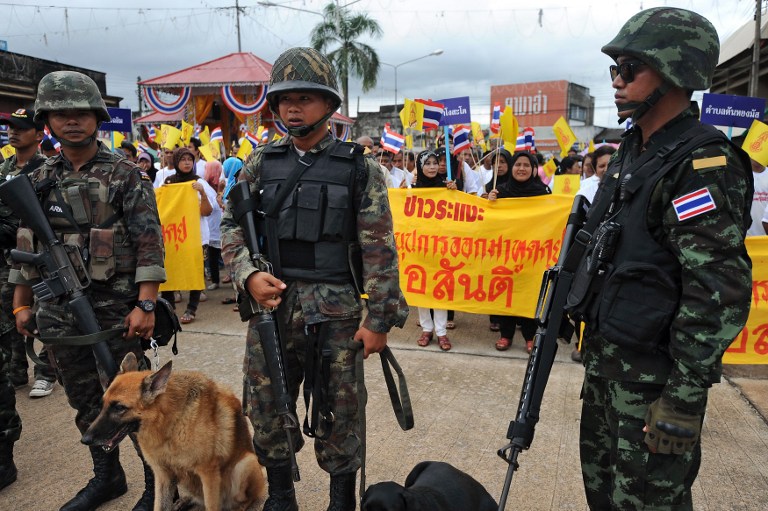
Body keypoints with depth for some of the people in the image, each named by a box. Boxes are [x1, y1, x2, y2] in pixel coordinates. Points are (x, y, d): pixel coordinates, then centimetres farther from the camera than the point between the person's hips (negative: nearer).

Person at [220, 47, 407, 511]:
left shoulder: (360, 168, -2)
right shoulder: (261, 164, 8)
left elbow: (380, 249, -4)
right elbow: (233, 226, 10)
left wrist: (379, 318, -7)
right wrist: (249, 274, -8)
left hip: (336, 312, -3)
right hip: (271, 305, 4)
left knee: (340, 414, 9)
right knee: (266, 410, 14)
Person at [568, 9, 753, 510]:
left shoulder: (703, 164, -19)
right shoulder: (635, 150, 9)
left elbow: (722, 292, -23)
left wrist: (685, 397, -22)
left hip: (653, 371, -8)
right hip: (606, 356, 8)